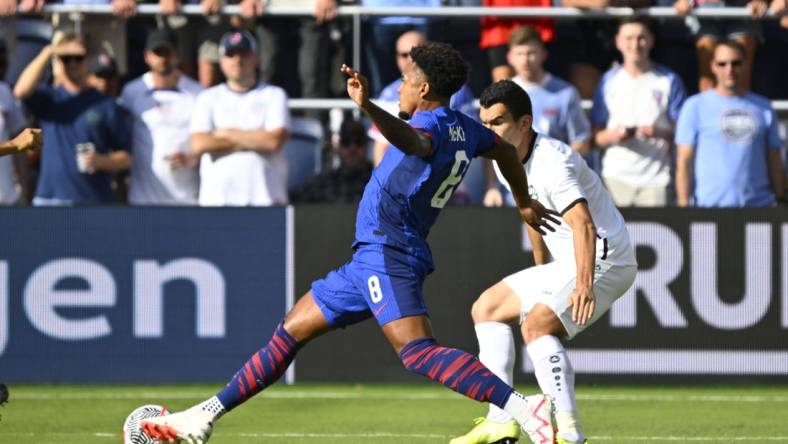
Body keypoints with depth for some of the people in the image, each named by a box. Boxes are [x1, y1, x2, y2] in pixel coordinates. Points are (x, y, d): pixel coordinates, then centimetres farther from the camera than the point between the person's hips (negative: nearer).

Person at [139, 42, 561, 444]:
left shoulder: (432, 126, -14)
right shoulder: (464, 129, 15)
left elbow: (414, 141, -39)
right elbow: (506, 150, 32)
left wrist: (368, 107, -56)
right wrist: (525, 203, 50)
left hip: (387, 255, -11)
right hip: (373, 257, 11)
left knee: (417, 351, -27)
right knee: (291, 331, 17)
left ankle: (524, 408, -35)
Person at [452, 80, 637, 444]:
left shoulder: (550, 161, -25)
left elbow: (584, 225, -37)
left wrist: (584, 285, -49)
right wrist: (542, 272, 26)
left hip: (605, 261, -10)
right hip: (566, 265, 10)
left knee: (537, 324, -28)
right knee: (487, 309, 13)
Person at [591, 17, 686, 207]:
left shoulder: (669, 81, 6)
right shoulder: (609, 81, 11)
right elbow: (596, 136, 11)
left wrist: (659, 133, -15)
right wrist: (613, 135, -10)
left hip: (655, 179, -1)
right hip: (616, 176, 1)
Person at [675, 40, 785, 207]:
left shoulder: (763, 108, 14)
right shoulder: (695, 107, 6)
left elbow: (775, 163, 16)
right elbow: (683, 163, 2)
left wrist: (781, 201, 9)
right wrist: (684, 206, -7)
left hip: (758, 206, 3)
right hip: (709, 205, -3)